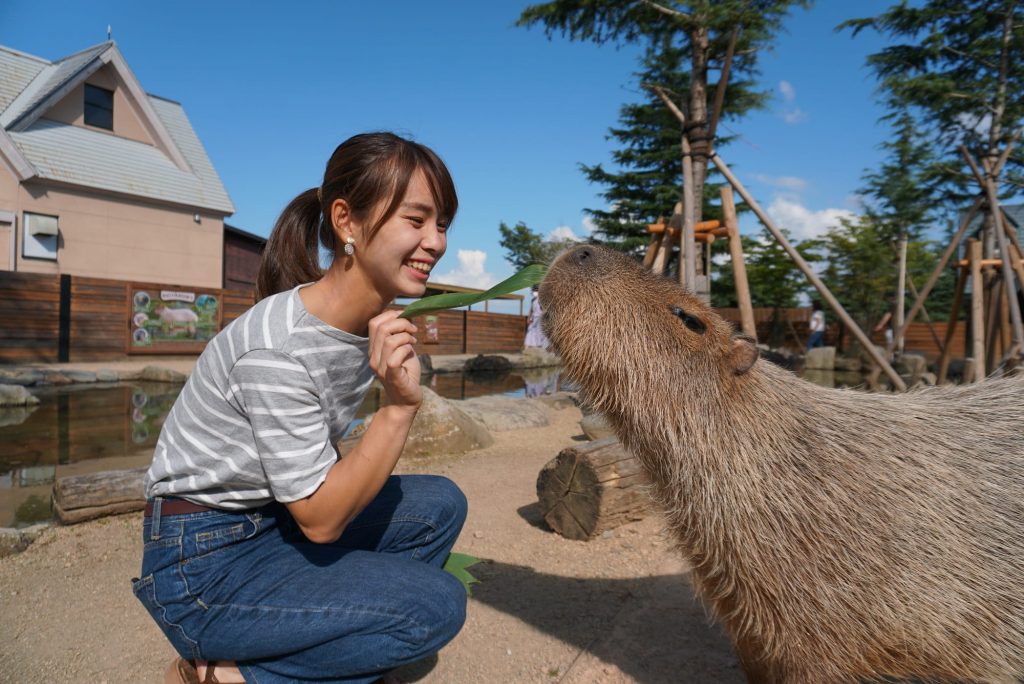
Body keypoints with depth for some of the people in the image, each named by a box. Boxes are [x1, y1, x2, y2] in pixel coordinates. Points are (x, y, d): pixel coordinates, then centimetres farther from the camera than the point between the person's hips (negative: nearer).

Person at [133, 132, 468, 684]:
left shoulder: (375, 319, -5)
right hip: (203, 565, -7)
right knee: (437, 605, -14)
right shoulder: (277, 349, -29)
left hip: (274, 522, 8)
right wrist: (400, 406, -30)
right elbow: (319, 519, -23)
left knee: (440, 504, 0)